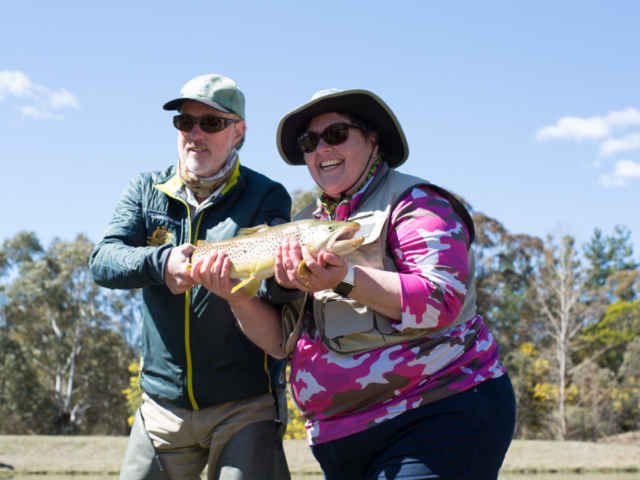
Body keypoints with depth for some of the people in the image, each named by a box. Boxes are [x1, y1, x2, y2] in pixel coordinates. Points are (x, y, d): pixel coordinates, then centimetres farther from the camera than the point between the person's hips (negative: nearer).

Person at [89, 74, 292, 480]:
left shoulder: (266, 197, -1)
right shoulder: (146, 191, 9)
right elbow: (103, 261, -5)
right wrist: (160, 263, -26)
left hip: (245, 404, -3)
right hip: (164, 403, 3)